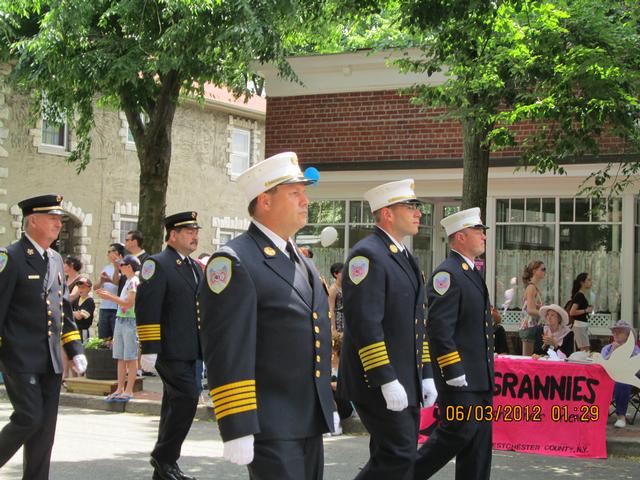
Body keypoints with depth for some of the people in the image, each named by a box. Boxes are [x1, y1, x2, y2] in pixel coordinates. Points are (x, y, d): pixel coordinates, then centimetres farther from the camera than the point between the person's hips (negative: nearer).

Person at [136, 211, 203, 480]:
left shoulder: (195, 268, 18)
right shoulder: (157, 264, -9)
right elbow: (147, 309, -15)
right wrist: (149, 349, -20)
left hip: (189, 351, 9)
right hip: (170, 350, -8)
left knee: (175, 404, 11)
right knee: (188, 398, -14)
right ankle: (164, 456, 0)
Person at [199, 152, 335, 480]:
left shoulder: (302, 262, 16)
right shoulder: (233, 262, -12)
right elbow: (227, 354, -18)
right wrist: (237, 430, -22)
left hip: (310, 423, 8)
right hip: (270, 428, -8)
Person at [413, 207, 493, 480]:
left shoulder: (472, 273, 18)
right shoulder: (447, 274, -13)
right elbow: (439, 329, -20)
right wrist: (454, 373, -22)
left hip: (479, 377, 10)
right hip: (459, 376, -10)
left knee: (479, 438, 9)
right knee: (459, 432, -10)